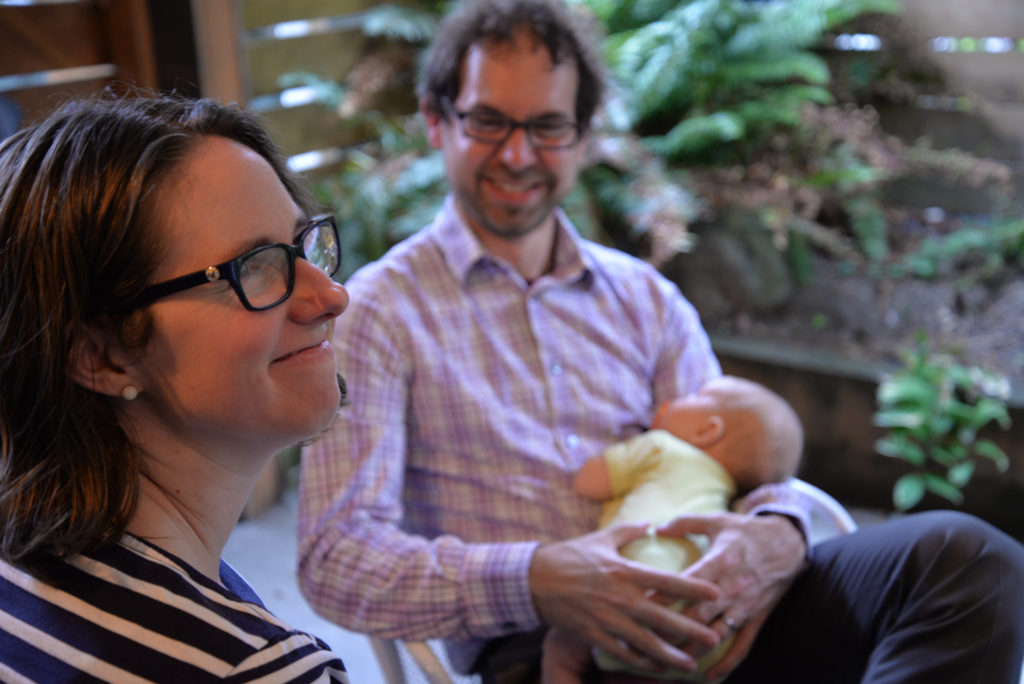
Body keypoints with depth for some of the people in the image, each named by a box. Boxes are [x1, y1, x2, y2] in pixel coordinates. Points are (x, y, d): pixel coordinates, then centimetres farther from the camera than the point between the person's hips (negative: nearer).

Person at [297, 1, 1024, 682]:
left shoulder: (647, 299, 17)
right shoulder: (381, 312, 1)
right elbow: (334, 559, -8)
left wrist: (776, 536, -14)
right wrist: (534, 582, -25)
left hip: (712, 619, 6)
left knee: (963, 555, -18)